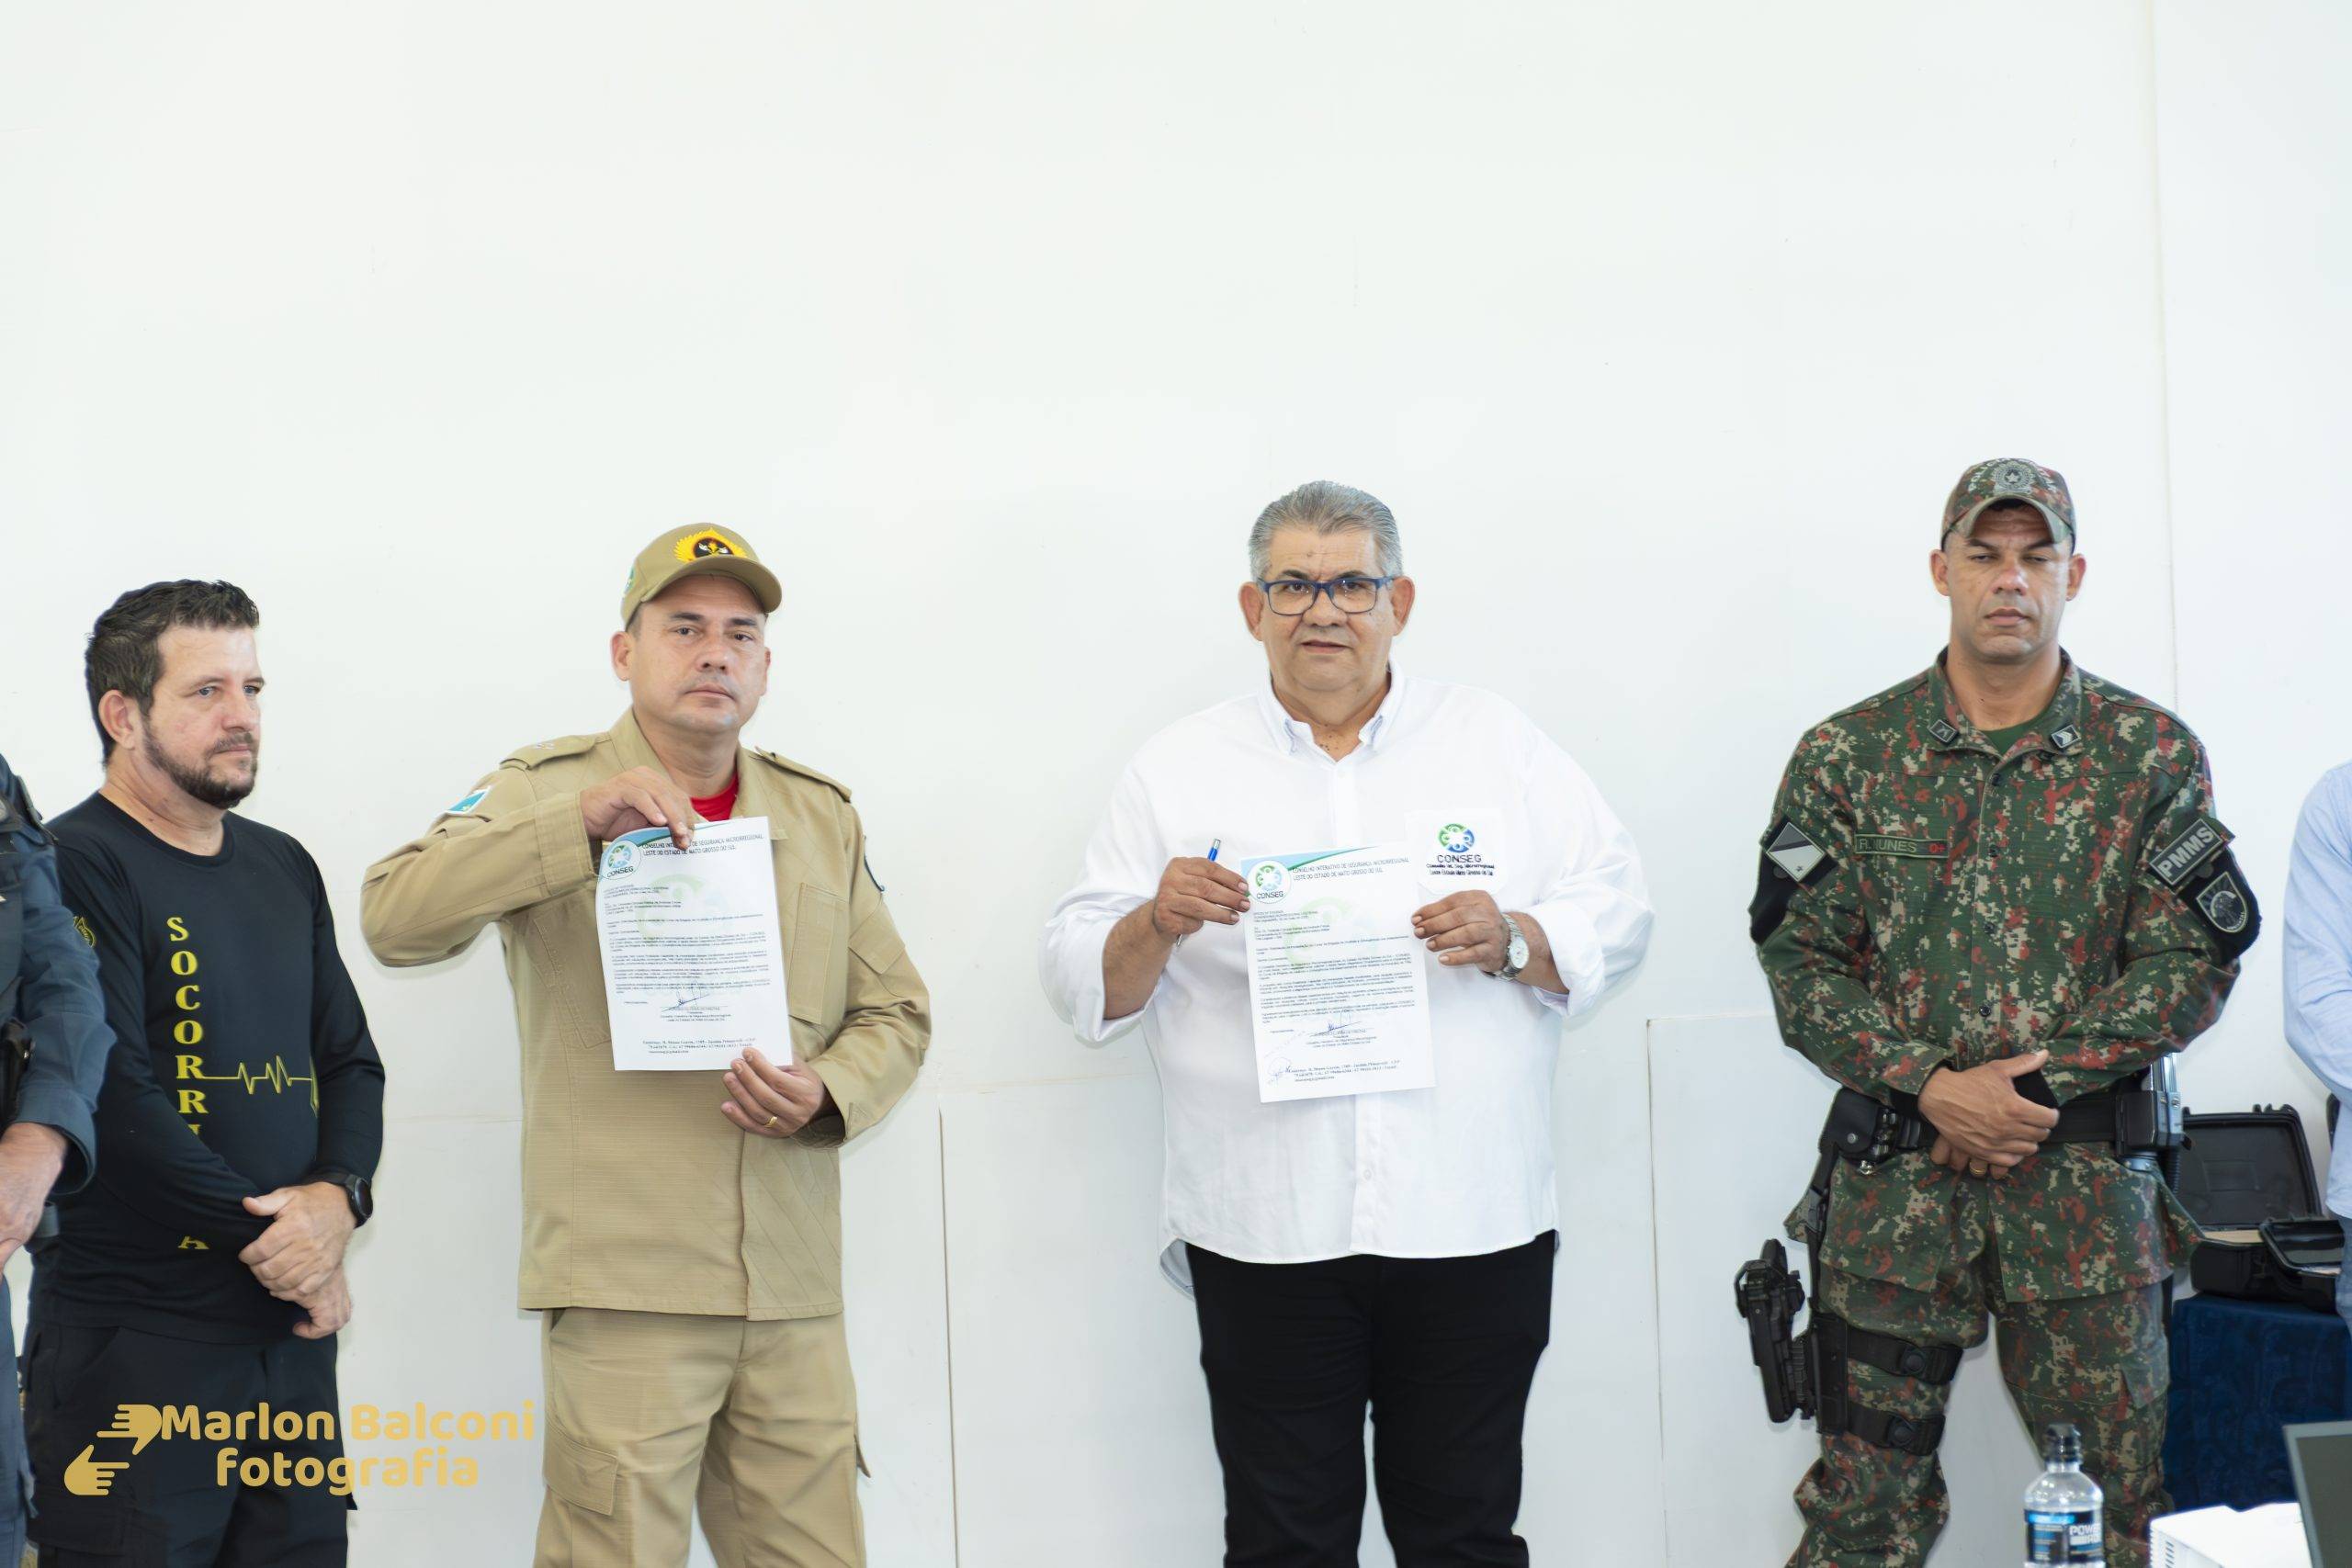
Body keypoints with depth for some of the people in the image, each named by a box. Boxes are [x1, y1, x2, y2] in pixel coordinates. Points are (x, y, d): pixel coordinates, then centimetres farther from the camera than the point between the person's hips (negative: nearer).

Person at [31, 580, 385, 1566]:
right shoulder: (75, 867, -8)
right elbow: (112, 1096, -16)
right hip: (130, 1342, -7)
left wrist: (339, 1196, -5)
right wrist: (266, 1238, -12)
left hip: (292, 1333, 7)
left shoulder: (282, 869, 16)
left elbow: (349, 1060, 15)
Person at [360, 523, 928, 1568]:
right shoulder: (544, 792, 3)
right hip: (627, 1284, -4)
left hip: (795, 1290, 4)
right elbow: (395, 918, -14)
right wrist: (581, 820, -23)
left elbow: (896, 1011, 19)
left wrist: (825, 1091, -3)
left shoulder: (822, 814, 16)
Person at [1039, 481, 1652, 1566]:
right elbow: (1083, 981, 5)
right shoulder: (1178, 771, 8)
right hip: (1266, 1229, 0)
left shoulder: (1501, 743, 9)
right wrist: (1158, 924, -15)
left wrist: (1511, 938, -13)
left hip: (1473, 1224, 1)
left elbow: (1616, 918, 7)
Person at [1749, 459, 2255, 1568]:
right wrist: (1932, 1086, -13)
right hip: (1892, 1181, 0)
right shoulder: (1847, 756, 4)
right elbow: (1797, 956, 0)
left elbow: (2193, 963, -2)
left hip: (2090, 1182, 0)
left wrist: (2032, 1080, -12)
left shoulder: (2152, 756, 3)